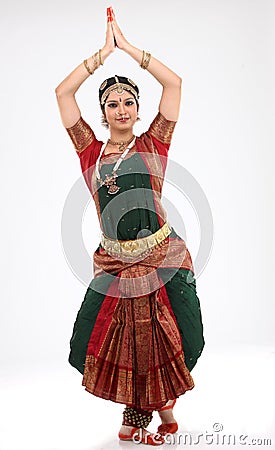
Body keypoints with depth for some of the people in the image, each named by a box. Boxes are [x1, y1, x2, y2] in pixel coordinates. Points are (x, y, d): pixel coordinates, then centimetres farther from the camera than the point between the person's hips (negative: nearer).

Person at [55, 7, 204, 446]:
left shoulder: (152, 144, 4)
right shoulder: (91, 151, 6)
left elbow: (174, 83, 0)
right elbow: (63, 92, 3)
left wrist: (129, 47, 3)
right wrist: (104, 52, 3)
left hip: (163, 258, -1)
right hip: (114, 262, 2)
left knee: (168, 340, 9)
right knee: (109, 341, 8)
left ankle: (166, 406, 38)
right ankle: (136, 409, 35)